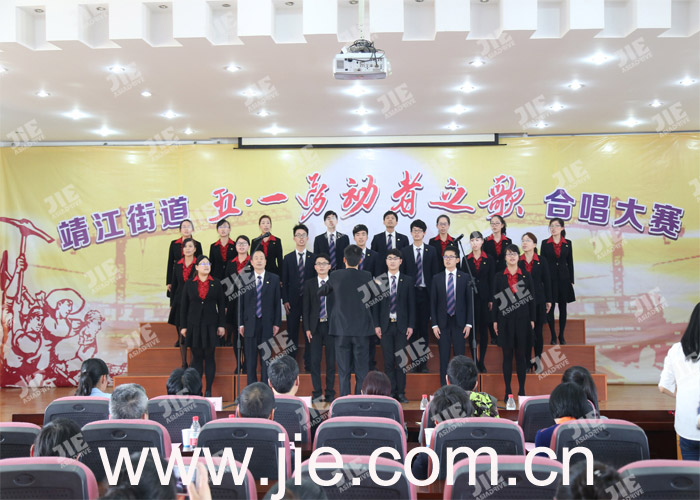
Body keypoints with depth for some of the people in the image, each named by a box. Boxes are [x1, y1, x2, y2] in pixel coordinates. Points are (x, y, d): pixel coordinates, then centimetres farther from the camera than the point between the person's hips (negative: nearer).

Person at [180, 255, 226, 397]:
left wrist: (222, 325, -1)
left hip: (211, 325, 0)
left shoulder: (216, 284, 5)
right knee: (196, 357, 3)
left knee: (209, 357, 2)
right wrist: (183, 326, 3)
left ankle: (208, 390, 8)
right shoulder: (189, 284, 6)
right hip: (194, 325, 0)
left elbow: (221, 305, 5)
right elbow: (184, 307, 8)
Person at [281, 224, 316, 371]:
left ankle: (309, 364, 8)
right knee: (292, 333, 4)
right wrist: (285, 300, -4)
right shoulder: (288, 258, 7)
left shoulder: (313, 258, 6)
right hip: (292, 302, 1)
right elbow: (284, 281, 5)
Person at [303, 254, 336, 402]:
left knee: (331, 360, 4)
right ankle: (317, 392, 11)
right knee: (315, 360, 1)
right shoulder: (309, 284, 7)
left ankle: (330, 393, 13)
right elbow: (306, 308, 5)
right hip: (315, 327, 1)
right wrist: (307, 328, -2)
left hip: (331, 326, -1)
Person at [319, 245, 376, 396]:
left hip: (342, 329, 1)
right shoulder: (367, 276, -6)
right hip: (362, 329, 0)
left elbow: (321, 292, 12)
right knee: (362, 370, 7)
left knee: (344, 371, 8)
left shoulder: (335, 276, -5)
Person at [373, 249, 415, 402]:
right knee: (388, 361, 1)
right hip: (385, 326, 0)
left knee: (401, 360, 1)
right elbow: (376, 304, 5)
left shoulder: (408, 281, 6)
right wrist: (376, 325, -2)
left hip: (401, 326, 0)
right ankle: (391, 392, 7)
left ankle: (401, 392, 9)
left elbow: (412, 305, 5)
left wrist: (411, 325, -2)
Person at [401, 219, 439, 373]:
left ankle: (423, 363, 10)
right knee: (413, 327, 2)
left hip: (426, 293, 0)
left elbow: (435, 273, 4)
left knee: (424, 328, 4)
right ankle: (415, 362, 10)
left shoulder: (431, 251, 6)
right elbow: (402, 273, 4)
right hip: (410, 293, 0)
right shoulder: (405, 251, 6)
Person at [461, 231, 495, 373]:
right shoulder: (466, 259, 5)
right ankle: (474, 360, 10)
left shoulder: (489, 260, 5)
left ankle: (482, 362, 10)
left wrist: (491, 299, -2)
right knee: (472, 329, 2)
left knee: (483, 329, 3)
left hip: (484, 297, 0)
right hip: (470, 297, 0)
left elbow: (492, 280, 4)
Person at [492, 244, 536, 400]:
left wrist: (532, 319, 1)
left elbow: (531, 298, 5)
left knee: (521, 355, 4)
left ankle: (522, 390, 12)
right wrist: (495, 320, 1)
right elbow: (495, 299, 4)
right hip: (505, 320, 0)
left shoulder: (526, 275, 4)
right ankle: (508, 390, 10)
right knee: (507, 355, 3)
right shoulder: (499, 276, 4)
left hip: (522, 319, 0)